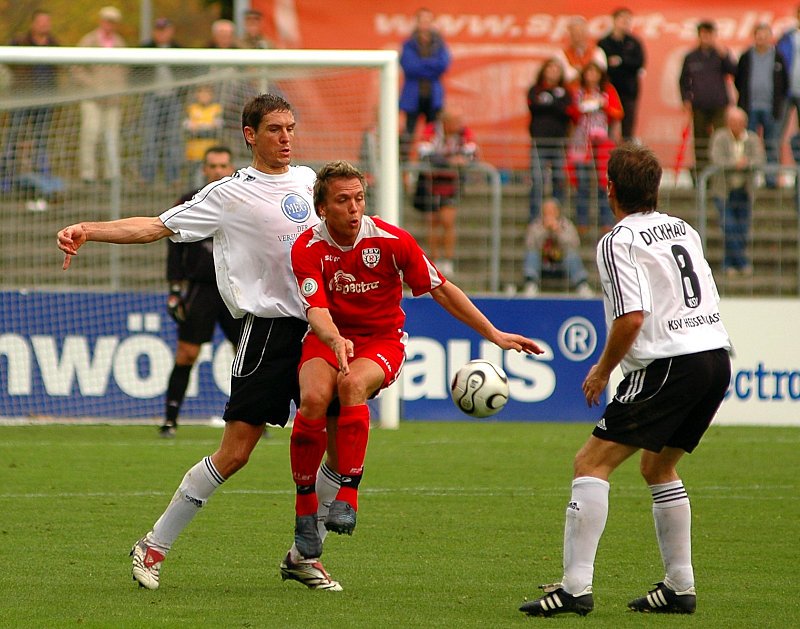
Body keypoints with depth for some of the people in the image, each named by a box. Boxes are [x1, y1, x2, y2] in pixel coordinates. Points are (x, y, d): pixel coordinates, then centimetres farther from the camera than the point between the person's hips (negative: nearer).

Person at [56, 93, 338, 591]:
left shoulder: (306, 180, 13)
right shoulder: (231, 194, -4)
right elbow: (158, 226, -7)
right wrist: (89, 230, -18)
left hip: (317, 325, 6)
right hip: (270, 325, -6)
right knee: (234, 453, -8)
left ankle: (305, 554, 13)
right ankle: (155, 546, 2)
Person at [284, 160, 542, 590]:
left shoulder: (391, 240, -11)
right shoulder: (307, 249, -13)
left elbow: (440, 289, -1)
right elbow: (317, 310, -26)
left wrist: (494, 335, -2)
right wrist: (335, 340, -49)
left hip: (382, 340, -1)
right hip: (329, 337, 1)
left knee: (352, 383, -35)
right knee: (313, 398, -30)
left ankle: (347, 496, -31)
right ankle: (306, 514, -19)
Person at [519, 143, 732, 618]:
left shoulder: (619, 243, -6)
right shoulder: (684, 230, 18)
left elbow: (632, 317, -16)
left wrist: (603, 370, -2)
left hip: (671, 364, -8)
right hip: (717, 356, 8)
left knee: (592, 463, -7)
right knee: (658, 468, 25)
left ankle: (576, 587, -16)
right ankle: (680, 587, 22)